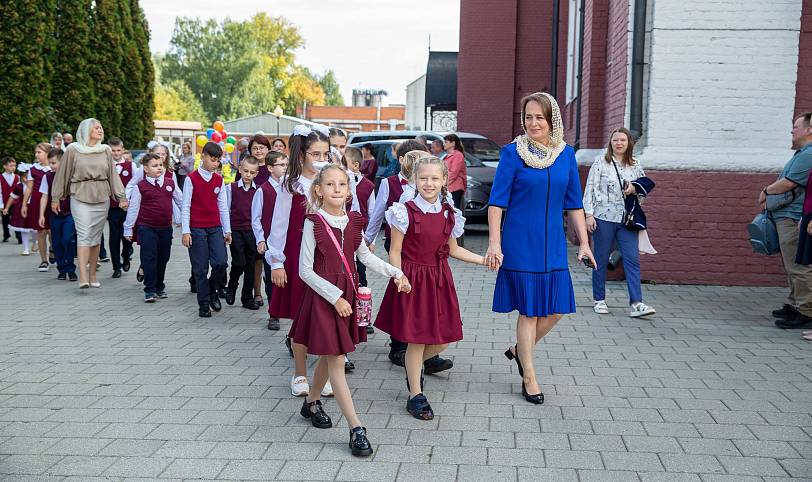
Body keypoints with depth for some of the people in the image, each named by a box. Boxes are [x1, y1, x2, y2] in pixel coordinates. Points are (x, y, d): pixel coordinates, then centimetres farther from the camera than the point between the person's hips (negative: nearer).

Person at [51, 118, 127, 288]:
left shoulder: (106, 150, 8)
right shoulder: (73, 150, 1)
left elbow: (113, 175, 10)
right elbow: (62, 174, 6)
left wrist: (121, 197, 4)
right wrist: (56, 198, 7)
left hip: (102, 199, 3)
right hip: (80, 198, -3)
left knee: (96, 237, 8)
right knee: (84, 235, -13)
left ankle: (92, 275, 17)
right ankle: (83, 277, -18)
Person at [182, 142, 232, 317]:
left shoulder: (219, 180, 7)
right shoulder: (192, 178, -4)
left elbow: (223, 206, 11)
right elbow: (185, 206, -4)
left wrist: (227, 230, 9)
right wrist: (185, 231, -8)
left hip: (215, 228, 3)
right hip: (197, 228, -3)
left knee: (221, 263, -9)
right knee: (201, 268, 0)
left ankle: (212, 291, 19)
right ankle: (204, 305, 11)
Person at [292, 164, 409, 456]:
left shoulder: (353, 221, 3)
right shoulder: (313, 223, -13)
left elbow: (365, 256, 17)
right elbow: (305, 270, -12)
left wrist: (395, 273, 8)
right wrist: (335, 297, -15)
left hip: (347, 292, 6)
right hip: (323, 295, -6)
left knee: (329, 356, 17)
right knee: (336, 361, -4)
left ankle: (311, 403, 40)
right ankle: (356, 429, -3)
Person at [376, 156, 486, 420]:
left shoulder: (449, 214, 4)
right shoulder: (406, 212, -10)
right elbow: (395, 252, -8)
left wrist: (484, 259, 9)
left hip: (440, 280, 5)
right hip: (413, 280, -5)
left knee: (443, 339, 9)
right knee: (416, 339, 2)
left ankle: (415, 364, 40)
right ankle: (415, 395, 18)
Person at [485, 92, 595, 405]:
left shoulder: (566, 154, 6)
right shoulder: (513, 152, -6)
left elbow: (573, 203, 10)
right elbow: (497, 201, -8)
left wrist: (584, 243, 7)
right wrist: (494, 243, -15)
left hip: (553, 244, 5)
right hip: (521, 243, -4)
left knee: (556, 309, 5)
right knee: (529, 310, 2)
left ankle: (519, 350, 30)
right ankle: (529, 377, 17)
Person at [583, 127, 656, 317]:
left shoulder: (635, 166, 10)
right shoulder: (601, 163, 1)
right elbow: (590, 189, -3)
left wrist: (634, 189, -5)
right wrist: (589, 214, -11)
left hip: (627, 219, 3)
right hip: (604, 218, -3)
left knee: (632, 259, -6)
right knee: (601, 259, 5)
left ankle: (636, 303, -6)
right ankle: (599, 300, 17)